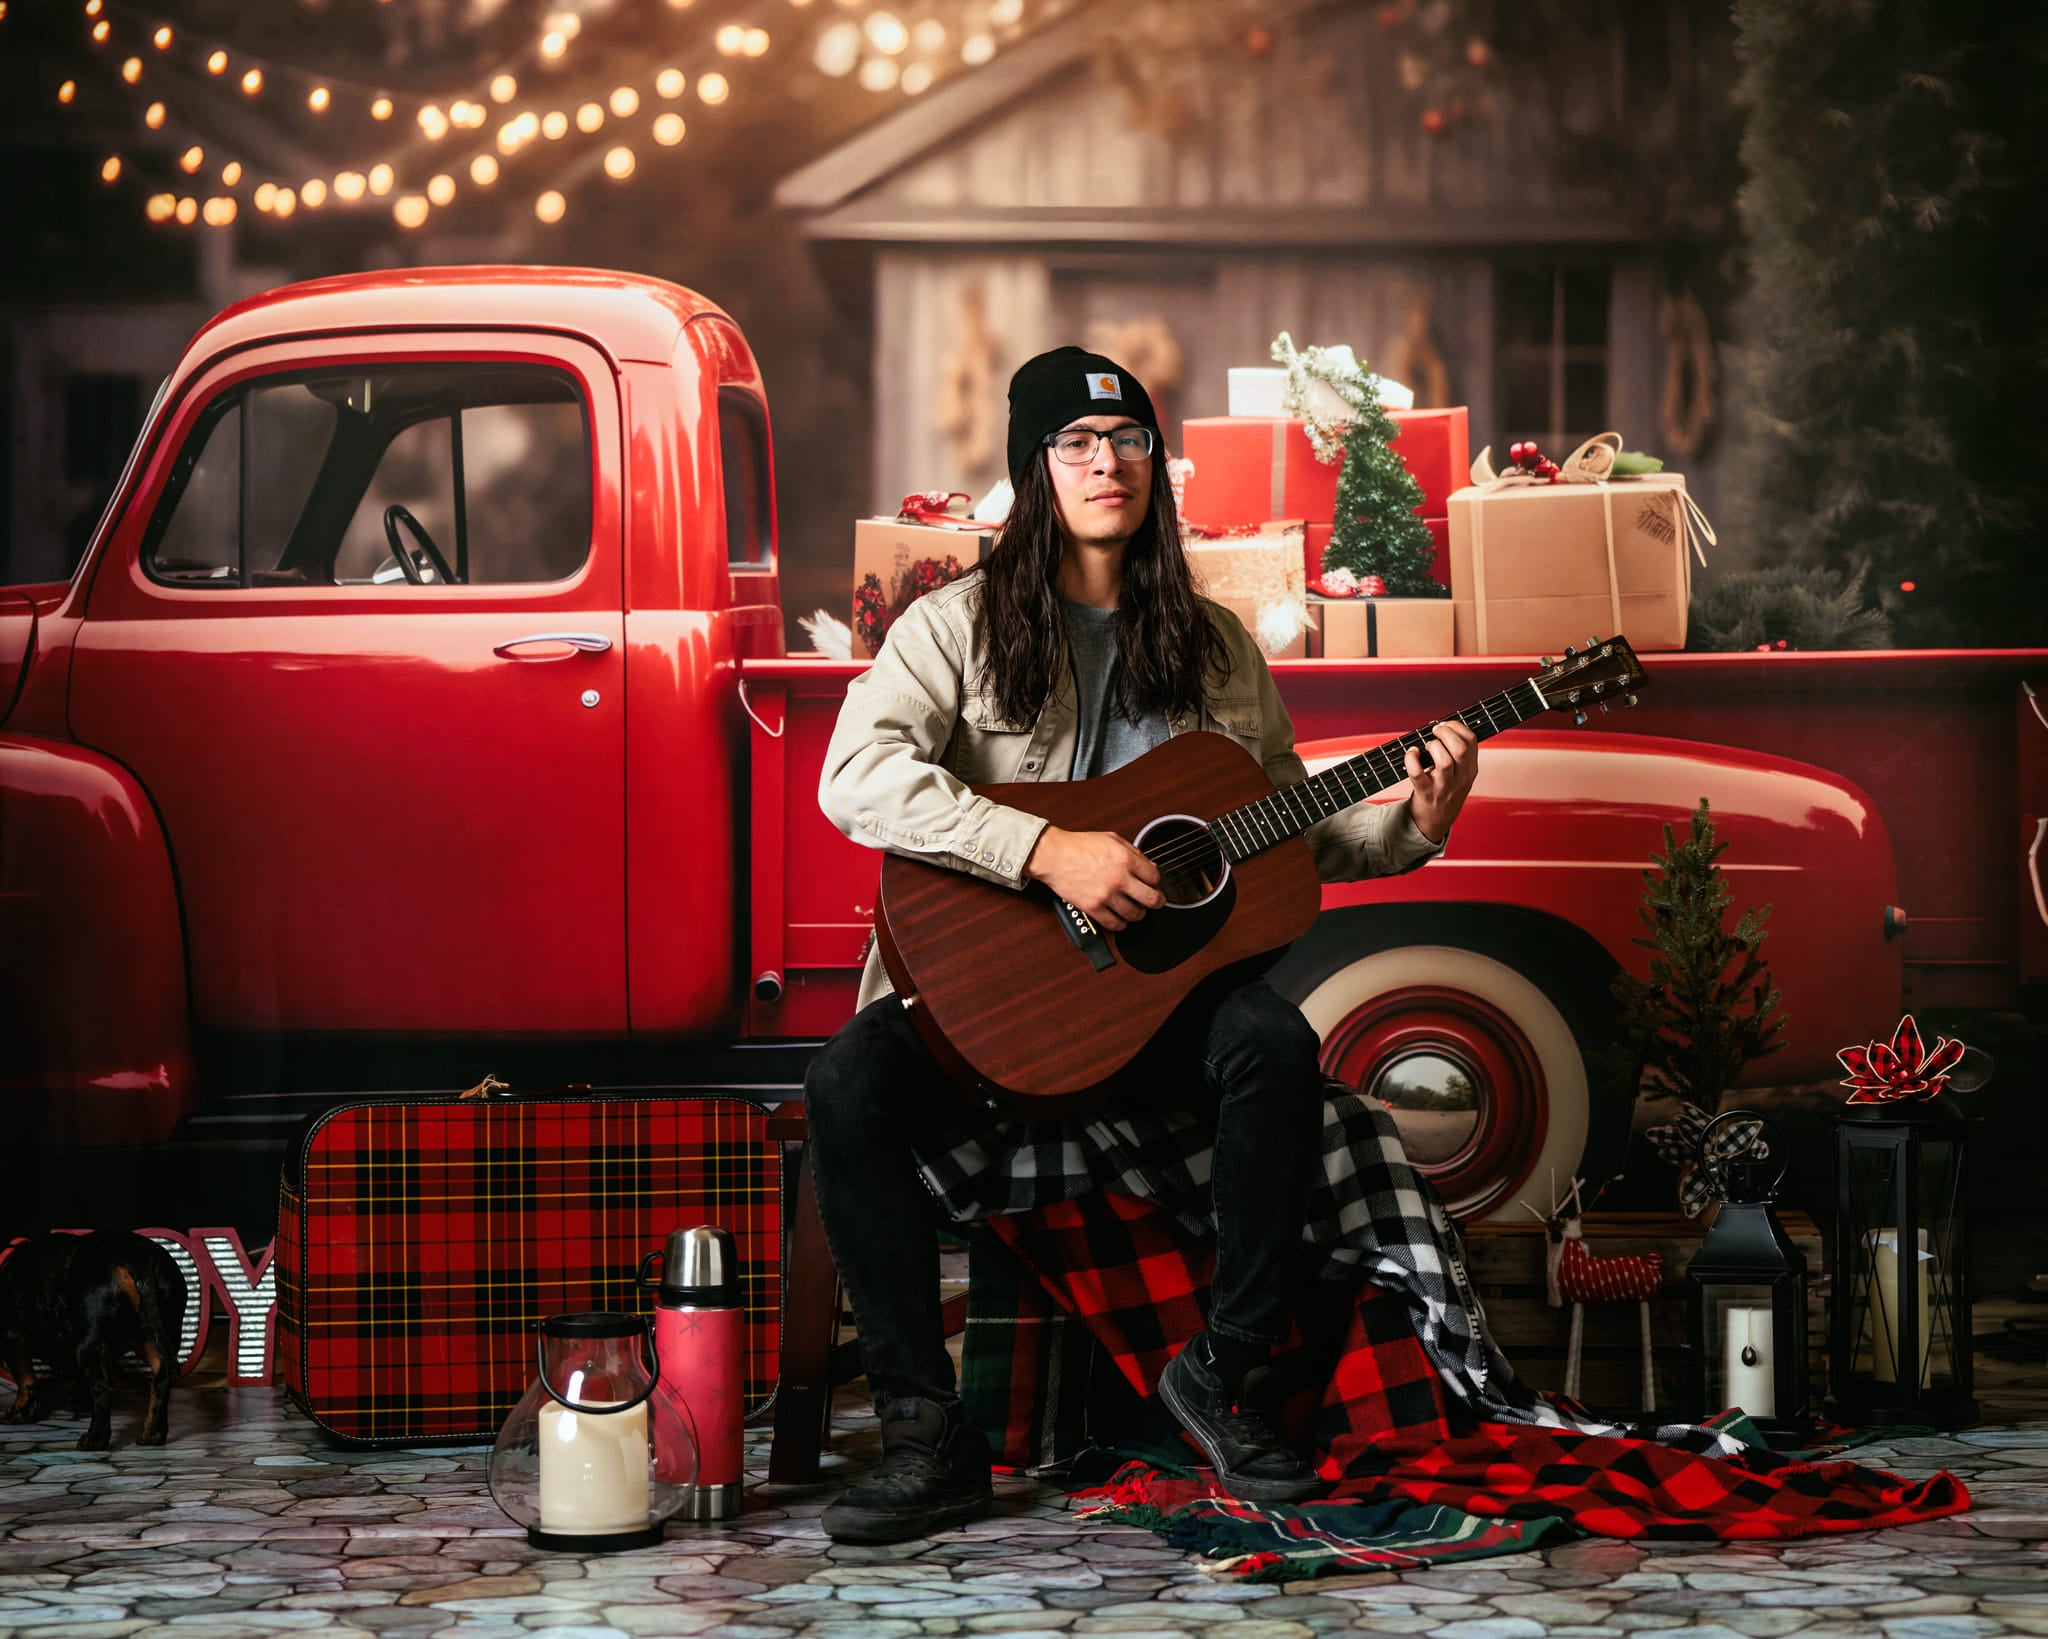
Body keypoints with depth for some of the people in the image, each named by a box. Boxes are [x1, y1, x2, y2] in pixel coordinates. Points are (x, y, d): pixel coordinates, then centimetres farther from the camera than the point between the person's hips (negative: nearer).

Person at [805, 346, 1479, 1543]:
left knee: (1275, 1041, -30)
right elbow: (856, 777, -16)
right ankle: (928, 1432, -23)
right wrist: (1048, 851, -23)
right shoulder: (959, 625, 1)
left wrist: (1411, 828, -1)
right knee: (849, 1082, -31)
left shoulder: (1214, 645, 13)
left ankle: (1227, 1371, -12)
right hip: (981, 990, -2)